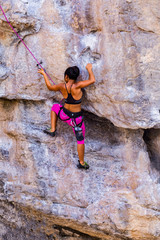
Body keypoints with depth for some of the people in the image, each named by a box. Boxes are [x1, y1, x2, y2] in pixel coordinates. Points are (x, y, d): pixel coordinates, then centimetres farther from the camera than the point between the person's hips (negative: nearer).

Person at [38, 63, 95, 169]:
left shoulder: (62, 86, -11)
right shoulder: (77, 86, -23)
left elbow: (50, 87, 8)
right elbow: (92, 80, -20)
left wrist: (44, 74, 20)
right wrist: (89, 69, -2)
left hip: (64, 115, 3)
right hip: (76, 119, -3)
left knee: (55, 106, 36)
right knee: (80, 140, 15)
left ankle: (53, 130, 32)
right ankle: (82, 162, 25)